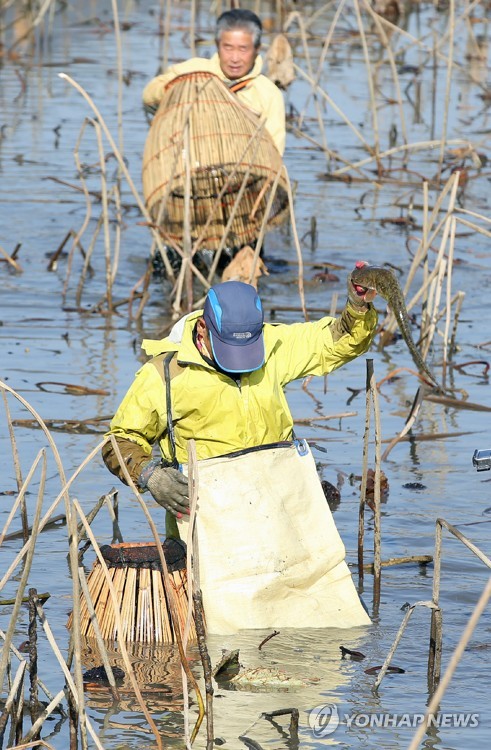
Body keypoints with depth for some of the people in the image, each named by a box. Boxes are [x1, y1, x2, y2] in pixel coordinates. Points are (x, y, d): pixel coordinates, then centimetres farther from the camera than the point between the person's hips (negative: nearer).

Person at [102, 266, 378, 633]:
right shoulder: (164, 373, 0)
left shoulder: (273, 345, 9)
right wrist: (150, 476, -9)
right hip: (211, 503, -3)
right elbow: (122, 441, 10)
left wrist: (359, 305, 0)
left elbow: (341, 341, 20)